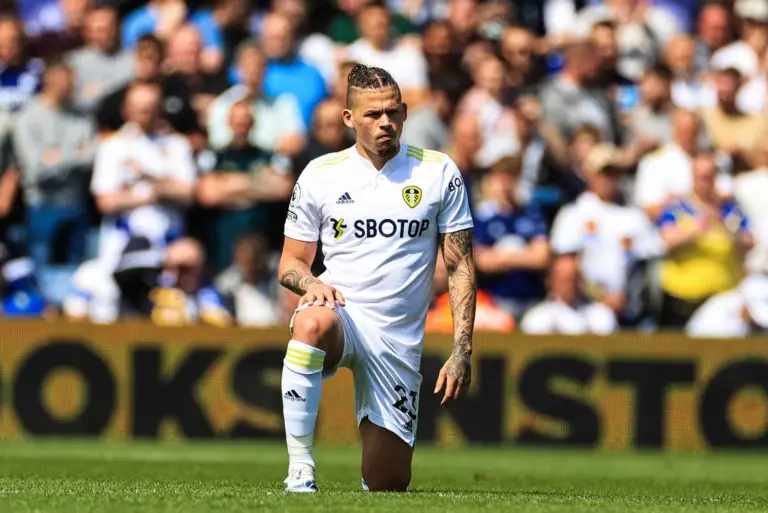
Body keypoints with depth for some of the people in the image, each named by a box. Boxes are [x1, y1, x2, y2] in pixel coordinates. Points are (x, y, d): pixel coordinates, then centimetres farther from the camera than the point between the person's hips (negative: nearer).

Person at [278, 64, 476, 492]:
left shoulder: (439, 172, 3)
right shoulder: (320, 175, 4)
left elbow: (460, 267, 4)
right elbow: (291, 263, 10)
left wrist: (462, 352, -5)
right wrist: (312, 284, -14)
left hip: (399, 339, 1)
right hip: (341, 311, -1)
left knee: (388, 485, 0)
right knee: (313, 322, -41)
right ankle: (300, 468, -35)